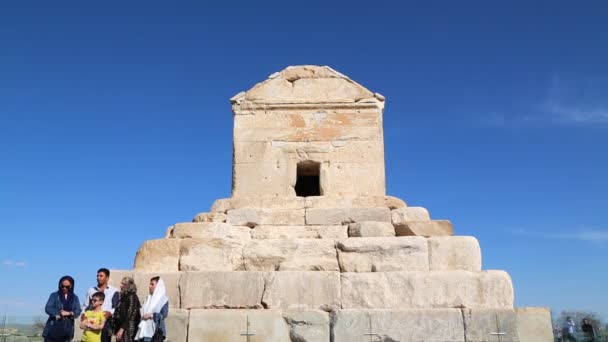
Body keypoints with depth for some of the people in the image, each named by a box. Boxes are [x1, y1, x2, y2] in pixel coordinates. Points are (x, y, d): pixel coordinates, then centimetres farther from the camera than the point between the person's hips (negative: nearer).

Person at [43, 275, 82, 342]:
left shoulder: (75, 298, 10)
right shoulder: (54, 295, 3)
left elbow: (78, 311, 0)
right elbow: (48, 308, -7)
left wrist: (69, 313, -18)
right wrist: (59, 313, -18)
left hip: (66, 329, 2)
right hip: (53, 327, -2)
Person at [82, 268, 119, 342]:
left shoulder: (114, 291, 7)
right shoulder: (91, 290, 18)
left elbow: (116, 307, 0)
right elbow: (85, 306, 19)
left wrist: (109, 313, -17)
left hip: (106, 322, -3)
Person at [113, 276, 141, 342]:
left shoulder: (132, 297, -9)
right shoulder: (123, 296, 16)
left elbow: (130, 315, -15)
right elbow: (118, 314, 17)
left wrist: (122, 329, -18)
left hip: (127, 329, -8)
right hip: (120, 328, 8)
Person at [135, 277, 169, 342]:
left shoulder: (163, 300, -3)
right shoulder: (148, 298, 17)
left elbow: (164, 314, -12)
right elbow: (142, 311, 20)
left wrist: (151, 315, -19)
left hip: (157, 330, -6)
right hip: (144, 329, 6)